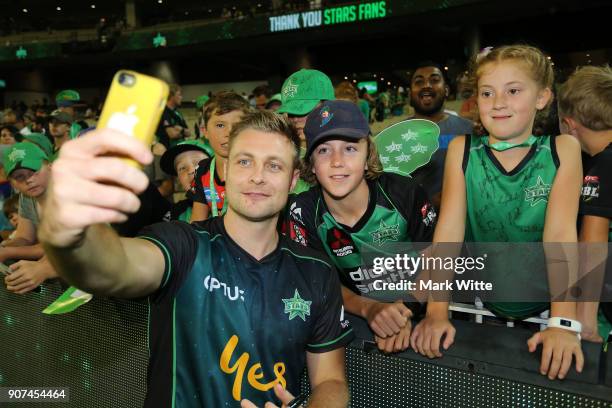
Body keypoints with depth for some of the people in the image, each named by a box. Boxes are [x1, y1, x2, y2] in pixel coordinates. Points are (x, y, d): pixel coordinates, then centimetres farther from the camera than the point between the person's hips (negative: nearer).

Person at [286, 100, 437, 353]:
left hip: (414, 311, 0)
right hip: (352, 320, 1)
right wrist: (368, 308, -25)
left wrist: (404, 311, -22)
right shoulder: (302, 211, -12)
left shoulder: (404, 194, -14)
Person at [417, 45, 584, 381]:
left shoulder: (562, 150, -5)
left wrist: (563, 323, -23)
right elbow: (449, 229, -12)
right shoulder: (461, 150, -4)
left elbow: (560, 233, -14)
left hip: (541, 308, 0)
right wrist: (437, 312, -20)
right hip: (478, 307, 0)